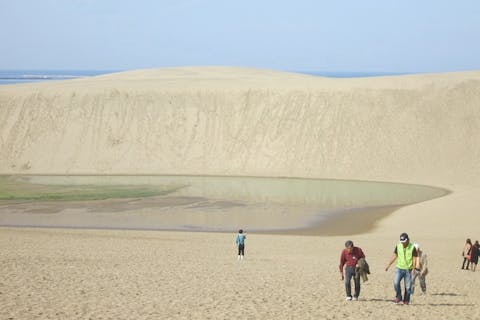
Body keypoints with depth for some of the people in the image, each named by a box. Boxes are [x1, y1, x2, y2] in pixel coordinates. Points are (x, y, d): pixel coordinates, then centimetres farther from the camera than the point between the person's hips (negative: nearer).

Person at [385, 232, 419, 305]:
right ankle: (398, 297, 0)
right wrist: (388, 265, 4)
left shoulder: (412, 247, -9)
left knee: (408, 286, 0)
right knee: (396, 282, -16)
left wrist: (413, 269, -20)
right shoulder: (398, 246, 2)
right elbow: (394, 256, 9)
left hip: (408, 270, -2)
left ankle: (406, 300, 14)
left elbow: (414, 259, -9)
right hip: (399, 268, 2)